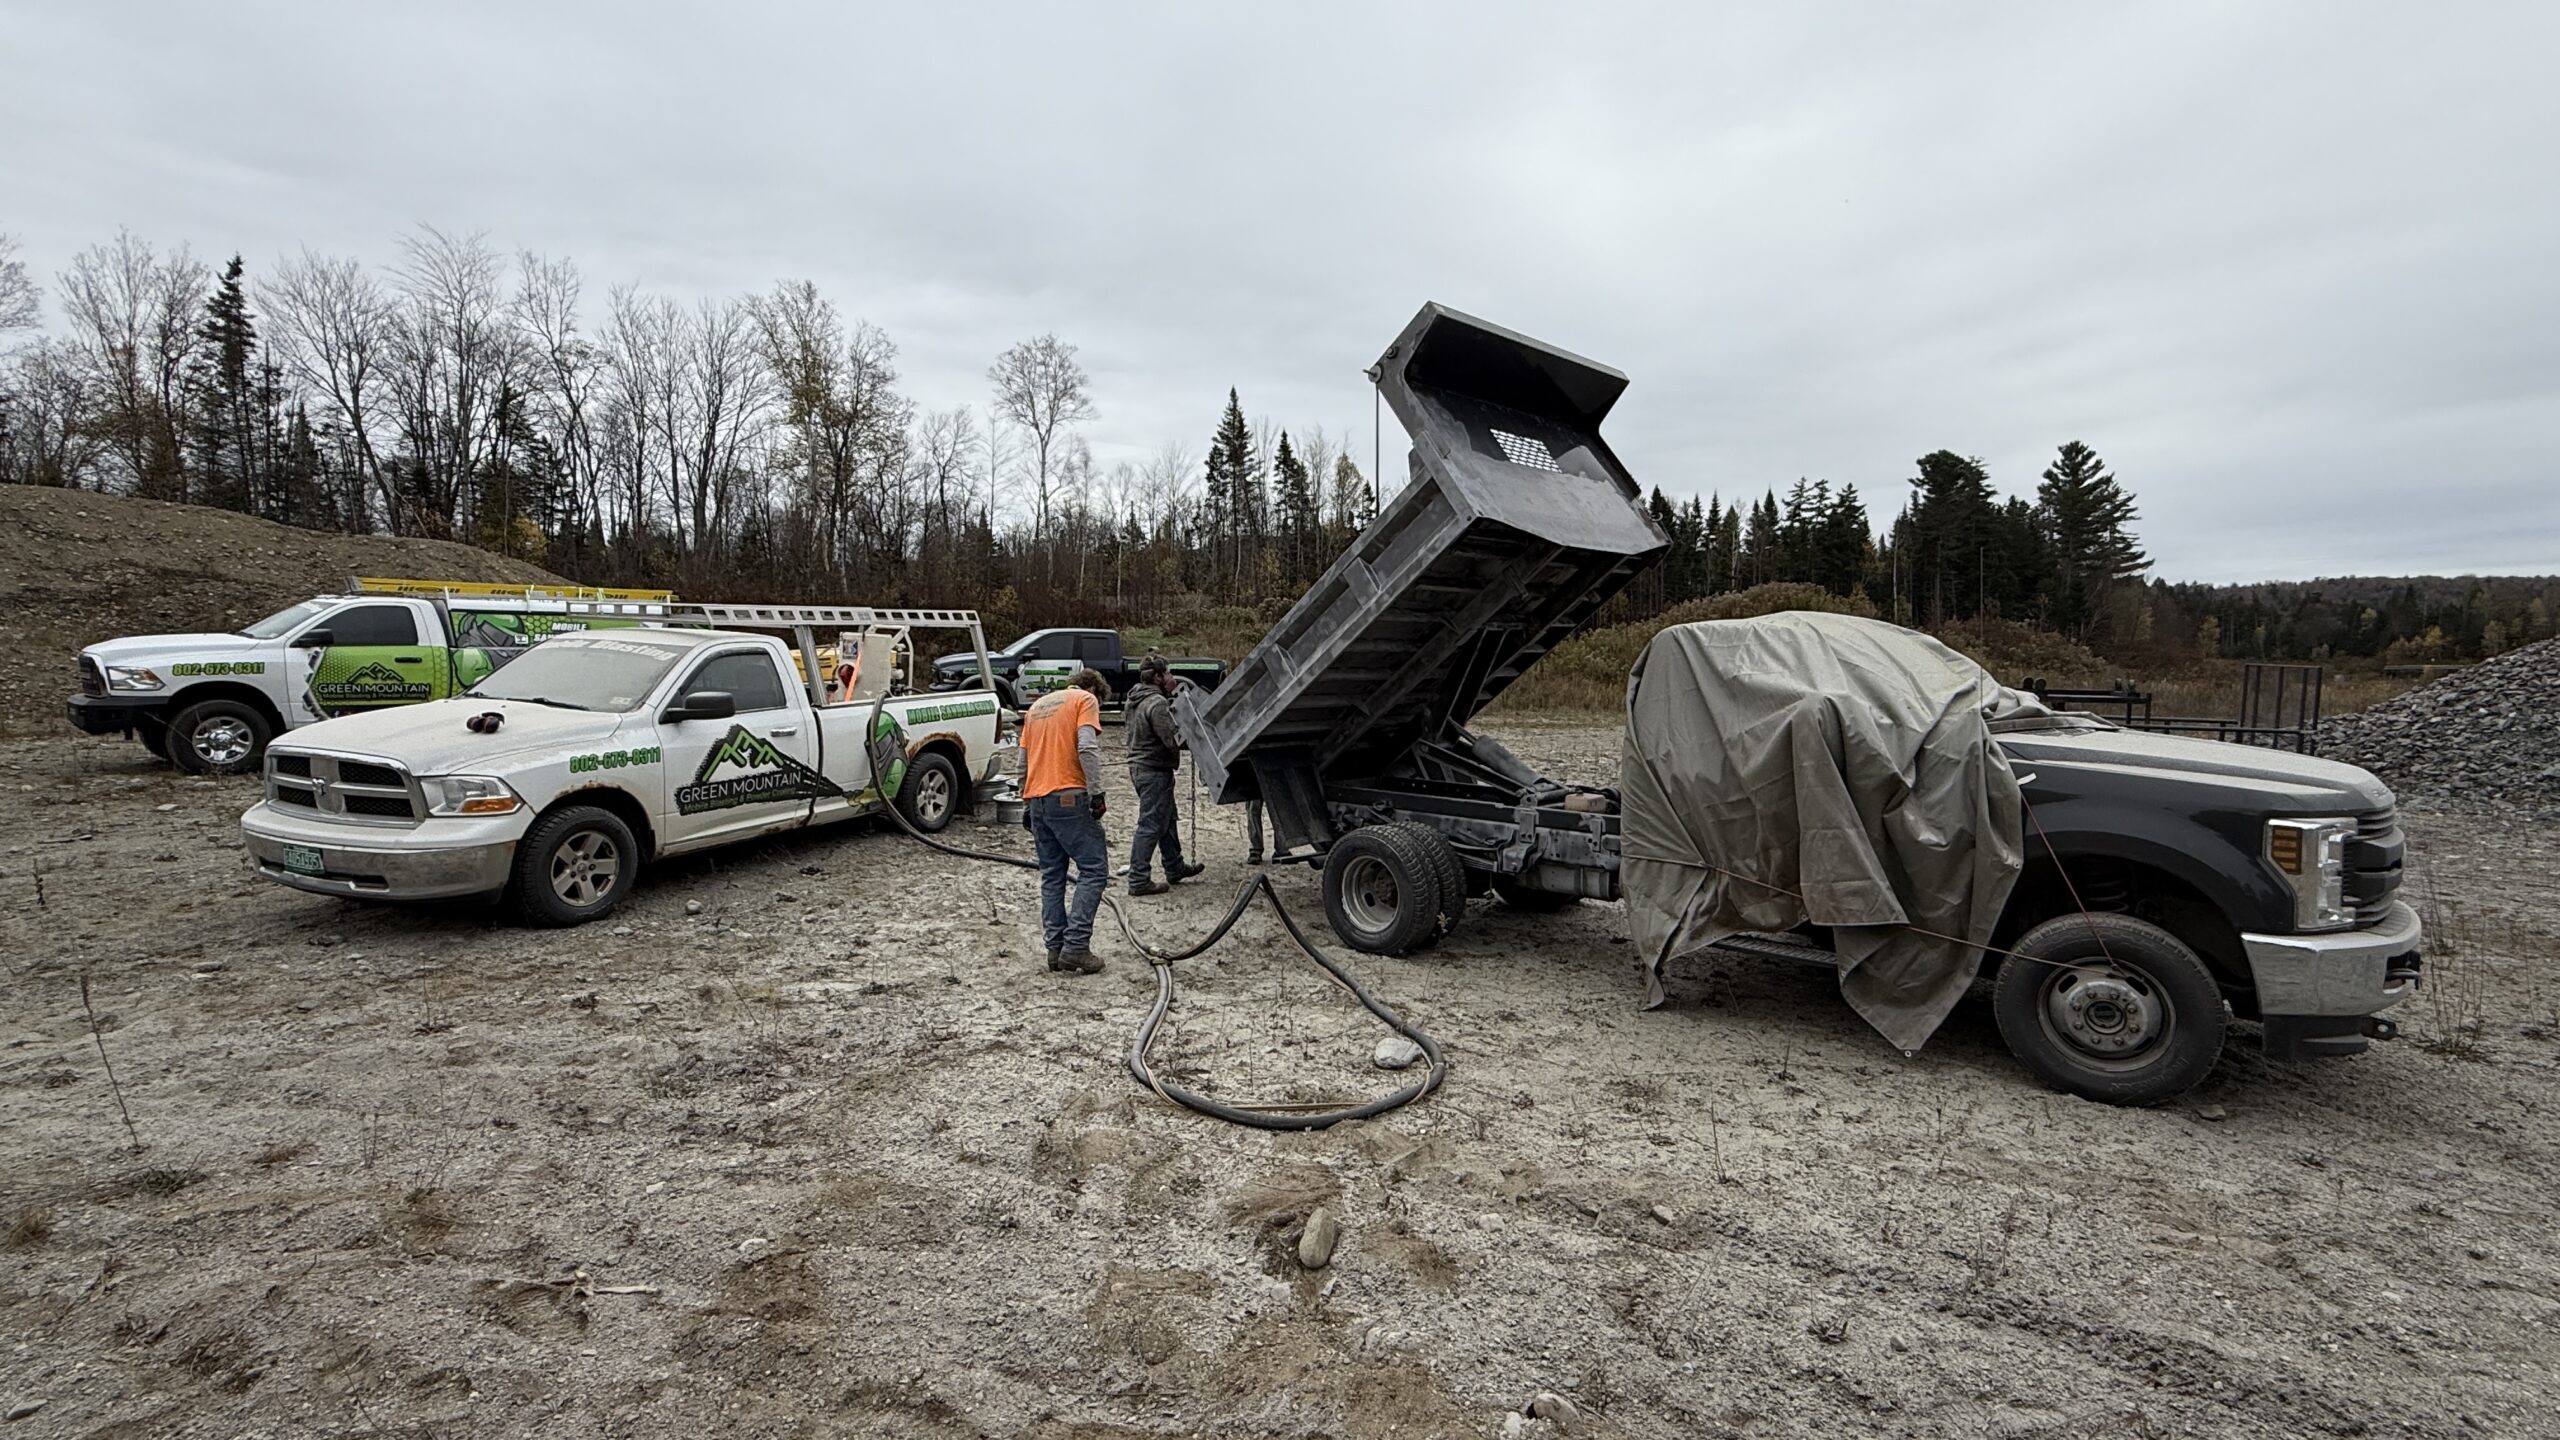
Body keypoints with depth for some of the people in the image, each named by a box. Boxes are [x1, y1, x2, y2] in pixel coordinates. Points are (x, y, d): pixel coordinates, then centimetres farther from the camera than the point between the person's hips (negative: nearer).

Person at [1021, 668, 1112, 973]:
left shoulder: (1038, 706, 24)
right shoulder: (1085, 700, 3)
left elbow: (1023, 762, 23)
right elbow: (1087, 747, -14)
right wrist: (1097, 792, -14)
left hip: (1037, 799, 7)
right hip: (1068, 797, -7)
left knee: (1052, 876, 11)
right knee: (1094, 870, -2)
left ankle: (1055, 948, 10)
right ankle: (1075, 947, -9)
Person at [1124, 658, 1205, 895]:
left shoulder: (1136, 699, 10)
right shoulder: (1156, 703, -20)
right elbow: (1172, 740, -23)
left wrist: (1171, 697, 3)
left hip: (1139, 767, 10)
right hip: (1154, 770, -10)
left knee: (1167, 820, 22)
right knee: (1150, 825, -4)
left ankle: (1175, 868, 35)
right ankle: (1139, 880, 0)